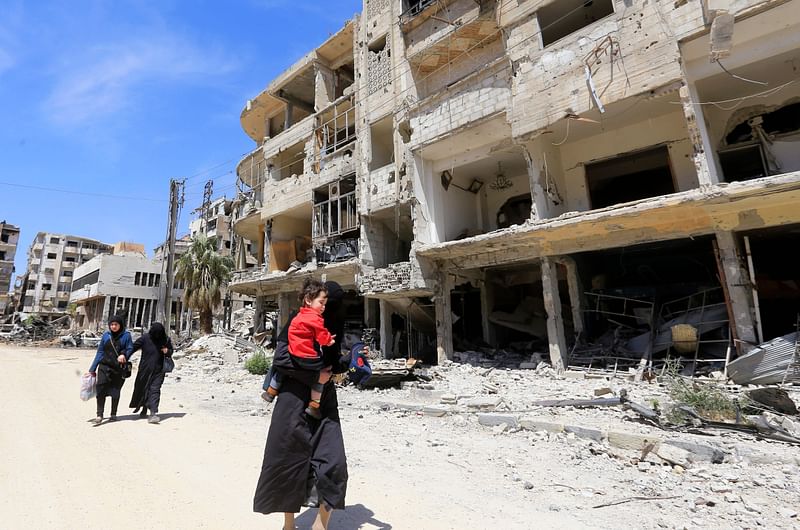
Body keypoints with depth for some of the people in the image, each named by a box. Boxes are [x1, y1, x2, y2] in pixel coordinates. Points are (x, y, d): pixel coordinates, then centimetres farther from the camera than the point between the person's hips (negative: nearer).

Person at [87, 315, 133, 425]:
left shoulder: (126, 336, -2)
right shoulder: (106, 335, 5)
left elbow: (130, 349, -1)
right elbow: (100, 352, 9)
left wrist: (124, 355, -24)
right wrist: (92, 369, 9)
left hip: (119, 368, -1)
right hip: (104, 367, 2)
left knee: (115, 391, 8)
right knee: (101, 389, -12)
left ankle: (113, 414, 23)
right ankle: (99, 415, -5)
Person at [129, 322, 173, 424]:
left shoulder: (166, 340, -1)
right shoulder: (144, 338, -7)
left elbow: (170, 351, 12)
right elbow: (133, 348, -8)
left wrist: (167, 351, -11)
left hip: (158, 371, -1)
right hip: (145, 370, 1)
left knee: (155, 390, -11)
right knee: (143, 389, 15)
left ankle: (153, 413, -15)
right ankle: (144, 409, 40)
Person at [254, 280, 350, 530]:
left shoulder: (332, 327, 6)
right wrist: (313, 376, -15)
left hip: (324, 401, 4)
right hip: (296, 399, -4)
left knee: (333, 463, 0)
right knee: (292, 461, 8)